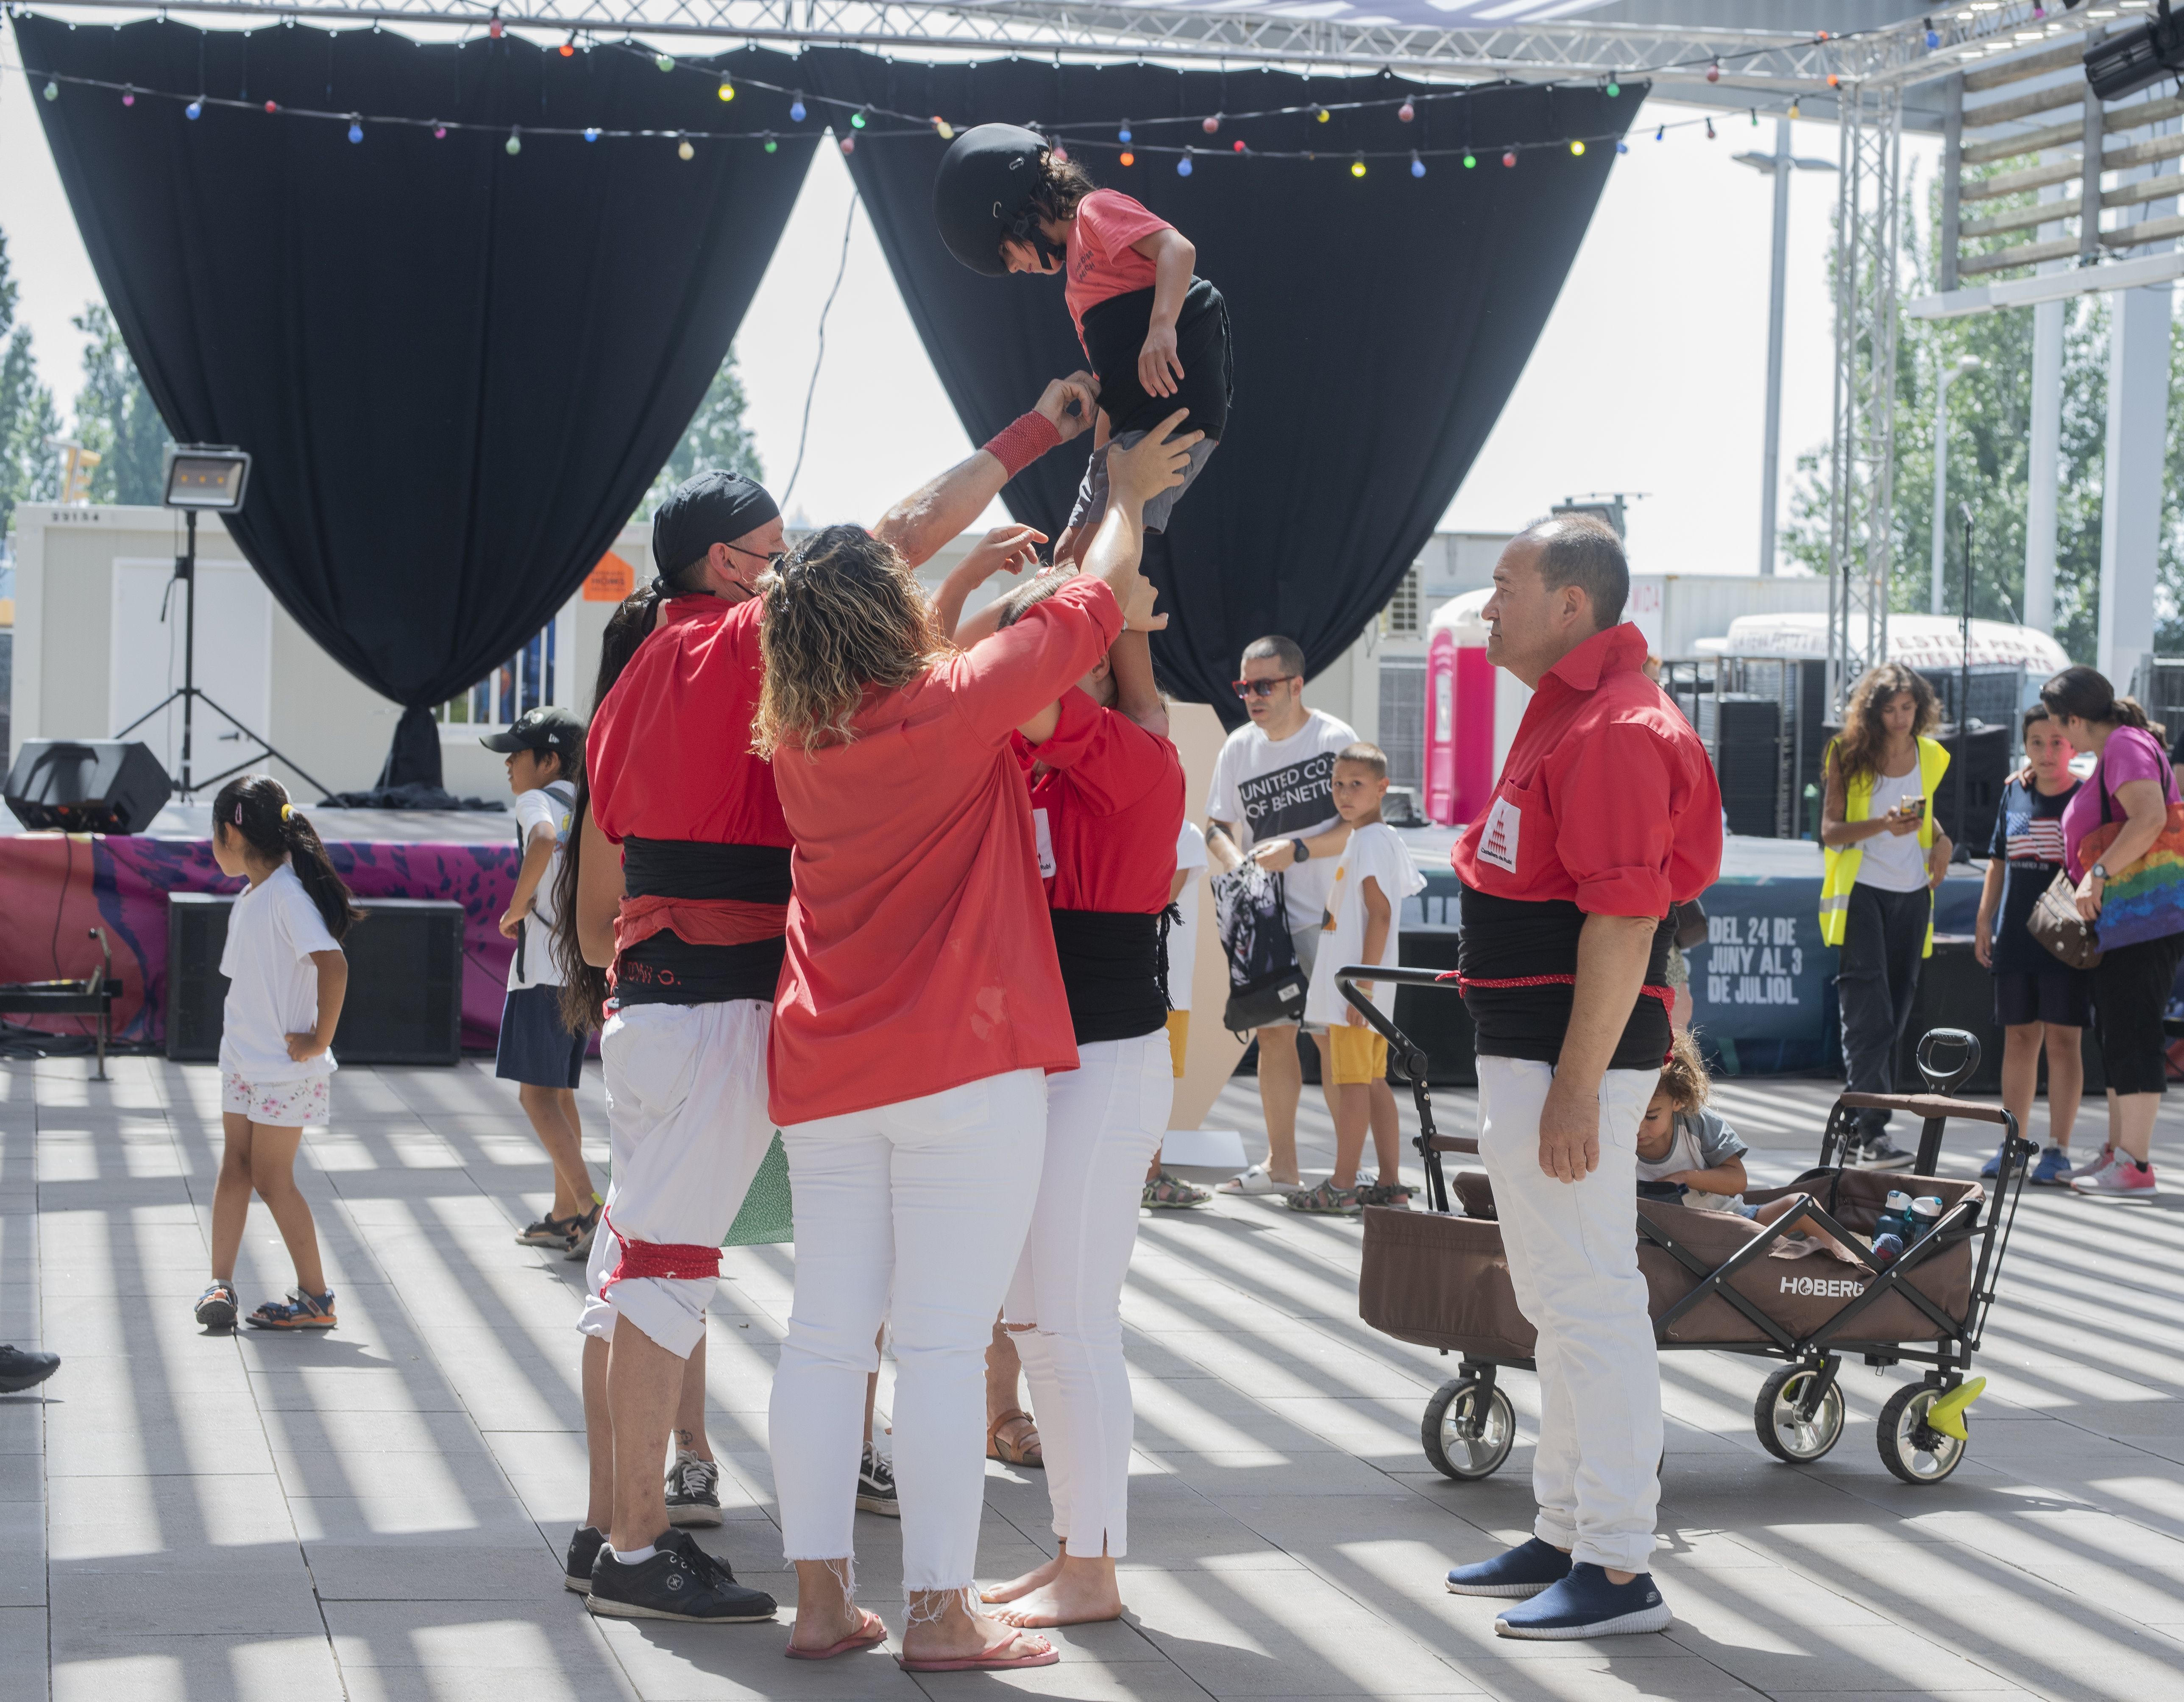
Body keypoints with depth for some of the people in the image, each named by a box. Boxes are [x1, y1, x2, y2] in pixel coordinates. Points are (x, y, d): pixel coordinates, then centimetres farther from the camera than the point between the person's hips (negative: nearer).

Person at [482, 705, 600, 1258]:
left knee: (536, 1095, -8)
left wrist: (517, 907, -18)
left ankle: (589, 1207, -18)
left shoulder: (537, 799, -6)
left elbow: (544, 840, -30)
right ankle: (564, 1215, 21)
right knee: (559, 1093, 16)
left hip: (544, 967, -8)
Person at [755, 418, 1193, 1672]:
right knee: (945, 1343, -4)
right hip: (963, 1068, -6)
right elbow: (1098, 599, 2)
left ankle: (822, 1598, 11)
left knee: (828, 1333, 7)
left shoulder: (796, 733, 7)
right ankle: (941, 1613, -1)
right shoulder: (955, 705, -10)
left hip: (825, 1073, 6)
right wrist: (1126, 494, 22)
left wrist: (1021, 449, 32)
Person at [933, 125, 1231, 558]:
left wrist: (1162, 325, -34)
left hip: (1176, 405, -10)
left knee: (1094, 555, -19)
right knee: (1070, 555, 11)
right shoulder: (1078, 286, 27)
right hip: (1134, 420, 10)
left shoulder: (1097, 208, 0)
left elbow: (1177, 248, -18)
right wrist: (1101, 464, 21)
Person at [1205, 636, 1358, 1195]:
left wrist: (1298, 850, -19)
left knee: (1331, 1034, -7)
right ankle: (1281, 1166, 14)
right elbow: (1218, 825, 15)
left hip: (1324, 914, -5)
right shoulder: (1239, 747, 9)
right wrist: (1235, 861, -6)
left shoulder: (1335, 740, -7)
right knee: (1273, 1033, 7)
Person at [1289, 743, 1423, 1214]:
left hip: (1355, 983, -10)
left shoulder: (1371, 840, -13)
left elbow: (1380, 915, -19)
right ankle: (1390, 1185, 14)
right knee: (1374, 1081, 11)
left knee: (1351, 1083, -7)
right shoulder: (1385, 838, 16)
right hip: (1360, 986, 10)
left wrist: (1362, 984, -21)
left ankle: (1342, 1188, -5)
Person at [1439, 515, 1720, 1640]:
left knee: (1588, 1303, -6)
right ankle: (1566, 1534, 29)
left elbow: (1625, 916, -24)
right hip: (1524, 1045, 11)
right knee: (1556, 1302, 18)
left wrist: (1575, 1085, -26)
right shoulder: (1566, 710, 16)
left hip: (1574, 1054, -11)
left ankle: (1617, 1570, 0)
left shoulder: (1614, 727, -18)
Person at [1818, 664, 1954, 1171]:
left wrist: (1941, 839, 5)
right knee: (1869, 1015, -15)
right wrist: (1882, 825, -24)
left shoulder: (1930, 757, 9)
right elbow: (1830, 830, -8)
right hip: (1861, 890, -5)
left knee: (1895, 1014, 6)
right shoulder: (1849, 754, -4)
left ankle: (1858, 1130, 13)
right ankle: (1872, 1135, -21)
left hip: (1912, 894, 5)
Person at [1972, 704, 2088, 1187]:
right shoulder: (2014, 794, 11)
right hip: (2015, 937, 4)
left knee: (2063, 1040, -4)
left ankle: (2058, 1150, 0)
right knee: (2019, 1038, 8)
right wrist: (1984, 920, 14)